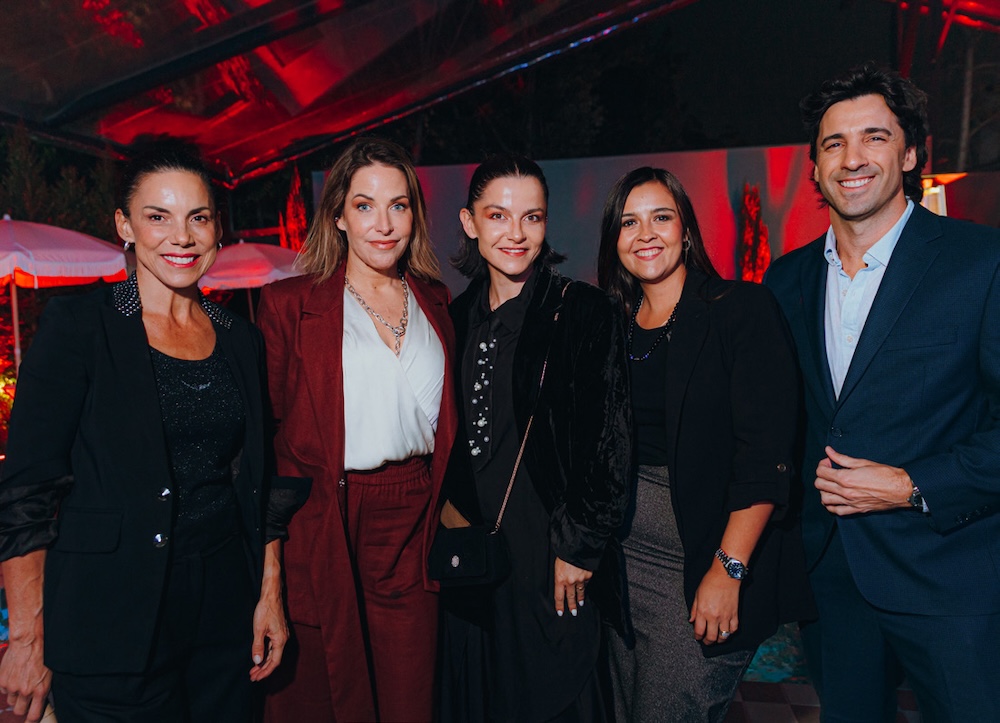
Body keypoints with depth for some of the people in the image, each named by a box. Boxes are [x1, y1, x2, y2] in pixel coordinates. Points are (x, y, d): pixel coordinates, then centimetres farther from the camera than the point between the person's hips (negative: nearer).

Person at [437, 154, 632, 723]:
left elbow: (610, 442, -11)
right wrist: (449, 509, 7)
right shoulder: (459, 316, 6)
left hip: (551, 551, -5)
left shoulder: (583, 311, -10)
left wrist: (578, 546, -11)